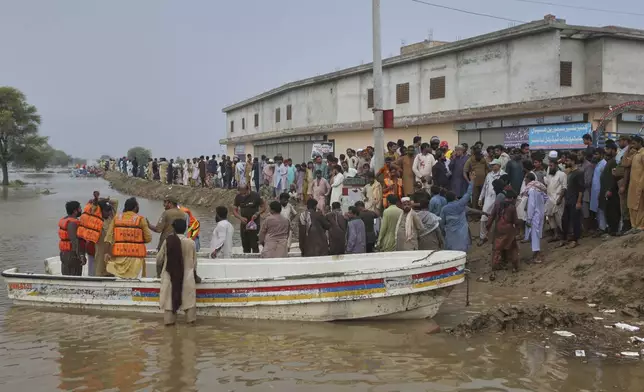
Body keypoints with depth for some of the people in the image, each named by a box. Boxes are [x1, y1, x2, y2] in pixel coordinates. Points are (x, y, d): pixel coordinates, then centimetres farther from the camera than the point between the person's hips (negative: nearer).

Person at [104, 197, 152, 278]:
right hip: (135, 255, -3)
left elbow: (109, 236, -2)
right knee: (133, 279, -1)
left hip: (119, 255, 3)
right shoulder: (140, 219, -4)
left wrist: (107, 252, -3)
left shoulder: (116, 218, 5)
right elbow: (148, 238, -6)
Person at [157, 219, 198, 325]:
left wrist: (160, 270, 22)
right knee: (189, 298, 11)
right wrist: (195, 275, 18)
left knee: (170, 297, 9)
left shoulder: (167, 241, -7)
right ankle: (190, 319, 12)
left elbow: (159, 258, 2)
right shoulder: (190, 242, -5)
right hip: (187, 275, 0)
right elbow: (194, 262, 3)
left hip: (170, 275, 0)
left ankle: (169, 320, 10)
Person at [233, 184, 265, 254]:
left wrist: (257, 214, -18)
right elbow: (234, 210, 5)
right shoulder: (238, 197, 0)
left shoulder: (255, 196, -10)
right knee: (245, 246, 11)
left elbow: (263, 207, -2)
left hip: (254, 223, -4)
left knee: (254, 245, -7)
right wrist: (240, 218, -13)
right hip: (243, 223, 4)